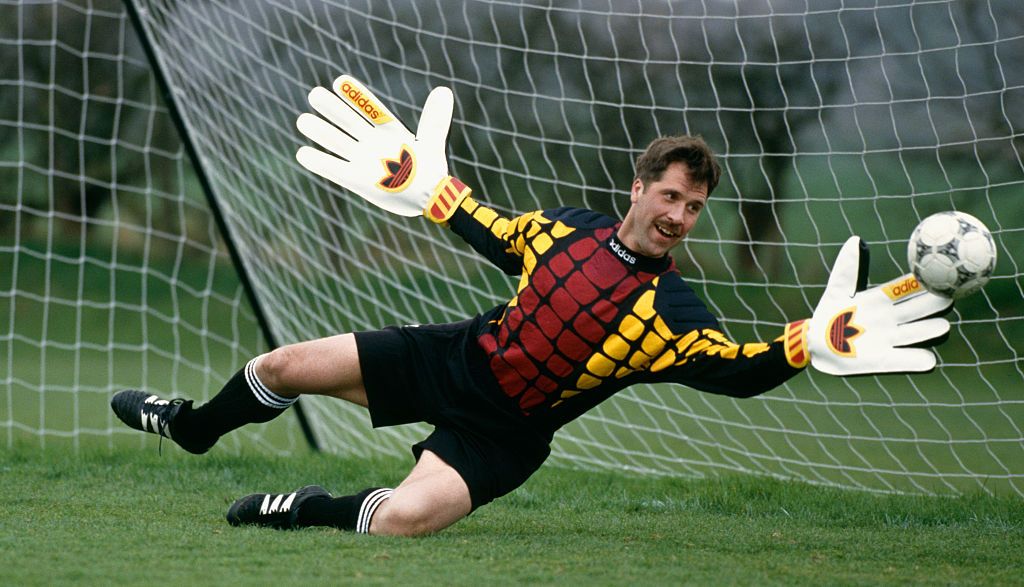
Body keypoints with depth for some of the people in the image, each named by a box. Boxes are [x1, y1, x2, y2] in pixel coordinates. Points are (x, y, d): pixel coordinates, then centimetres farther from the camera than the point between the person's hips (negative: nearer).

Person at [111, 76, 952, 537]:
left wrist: (807, 343, -42)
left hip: (502, 434, -4)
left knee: (403, 517, -32)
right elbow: (497, 236, 17)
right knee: (287, 365, 7)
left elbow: (739, 372, -27)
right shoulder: (568, 229, -2)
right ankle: (192, 428, 39)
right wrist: (430, 190, 19)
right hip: (455, 358, 4)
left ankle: (308, 511, 0)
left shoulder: (670, 310, -17)